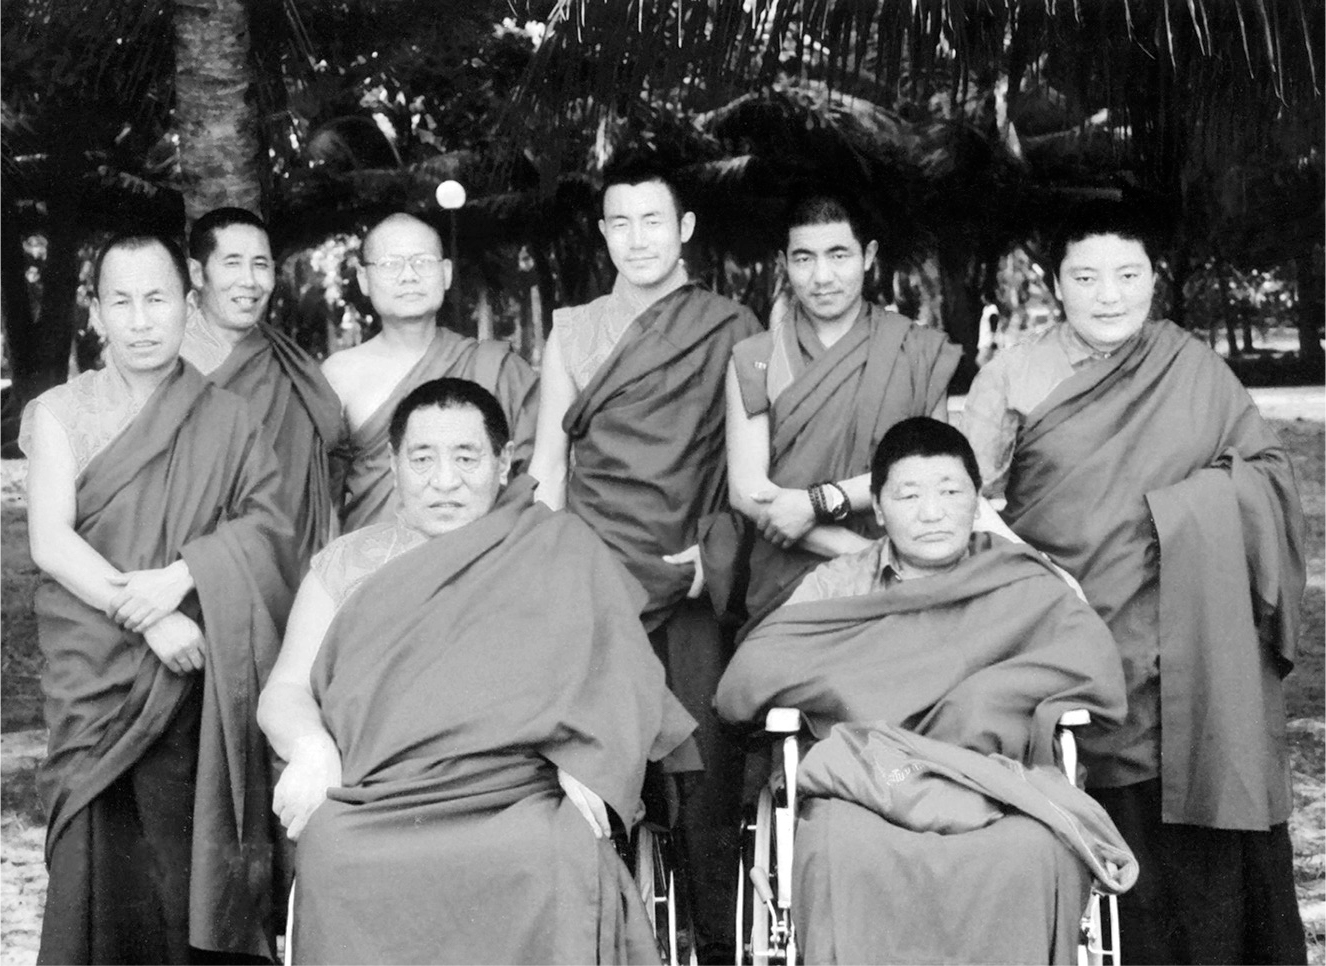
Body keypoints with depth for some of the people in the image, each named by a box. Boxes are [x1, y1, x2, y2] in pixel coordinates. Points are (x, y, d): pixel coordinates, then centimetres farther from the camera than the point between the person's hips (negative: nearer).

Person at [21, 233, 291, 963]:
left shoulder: (225, 417, 10)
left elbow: (269, 518, 0)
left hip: (206, 671, 1)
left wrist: (181, 575, -15)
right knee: (108, 857, -3)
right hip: (100, 676, -1)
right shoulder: (62, 412, 5)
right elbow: (50, 541, -5)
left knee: (199, 860, -2)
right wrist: (144, 615, -16)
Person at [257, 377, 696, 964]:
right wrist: (310, 748, -6)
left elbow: (621, 679, 4)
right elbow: (285, 690, 18)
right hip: (372, 799, 2)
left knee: (556, 866, -34)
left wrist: (586, 767, -16)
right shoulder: (347, 563, 24)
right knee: (333, 861, -32)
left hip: (517, 793, -1)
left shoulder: (558, 551, 15)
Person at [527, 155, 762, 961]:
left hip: (695, 575, -1)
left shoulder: (731, 327, 8)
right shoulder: (573, 330, 12)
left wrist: (716, 545, -5)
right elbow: (548, 461, 12)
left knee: (709, 758, -3)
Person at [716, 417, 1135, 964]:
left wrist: (976, 702, -10)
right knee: (845, 853, -34)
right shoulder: (836, 583, 18)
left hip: (995, 783, 0)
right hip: (861, 787, 0)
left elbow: (1094, 661, -3)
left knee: (1030, 854, -34)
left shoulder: (1025, 584, 16)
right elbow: (743, 683, 4)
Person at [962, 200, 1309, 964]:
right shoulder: (1017, 376, 6)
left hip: (1191, 654, 1)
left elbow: (1270, 471, 12)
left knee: (1202, 815, -5)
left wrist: (1186, 506, -6)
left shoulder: (1196, 371, 9)